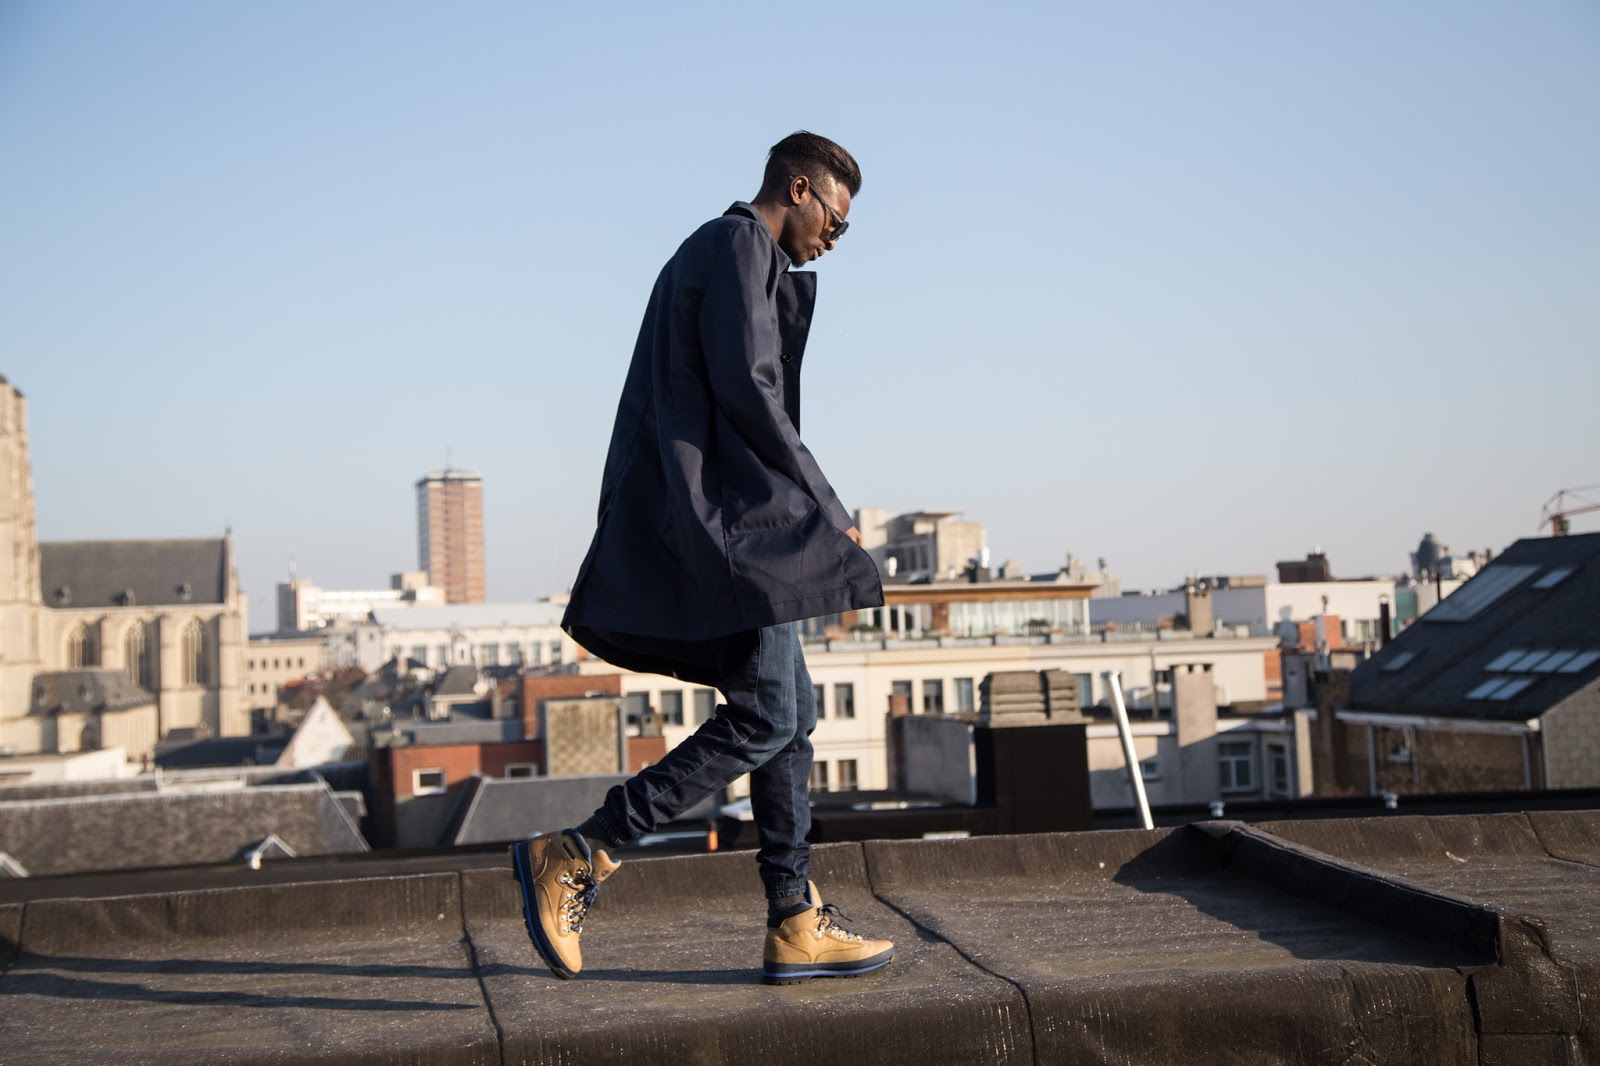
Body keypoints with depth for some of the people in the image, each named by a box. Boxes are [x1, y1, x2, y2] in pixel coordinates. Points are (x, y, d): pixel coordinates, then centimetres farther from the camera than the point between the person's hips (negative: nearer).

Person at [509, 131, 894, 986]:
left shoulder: (710, 255, 26)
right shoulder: (739, 245, -6)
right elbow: (746, 388, -17)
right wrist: (826, 509, -12)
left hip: (719, 522, 11)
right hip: (725, 522, -11)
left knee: (791, 713, 9)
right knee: (762, 720, -11)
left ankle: (795, 925, 10)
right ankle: (574, 856, -8)